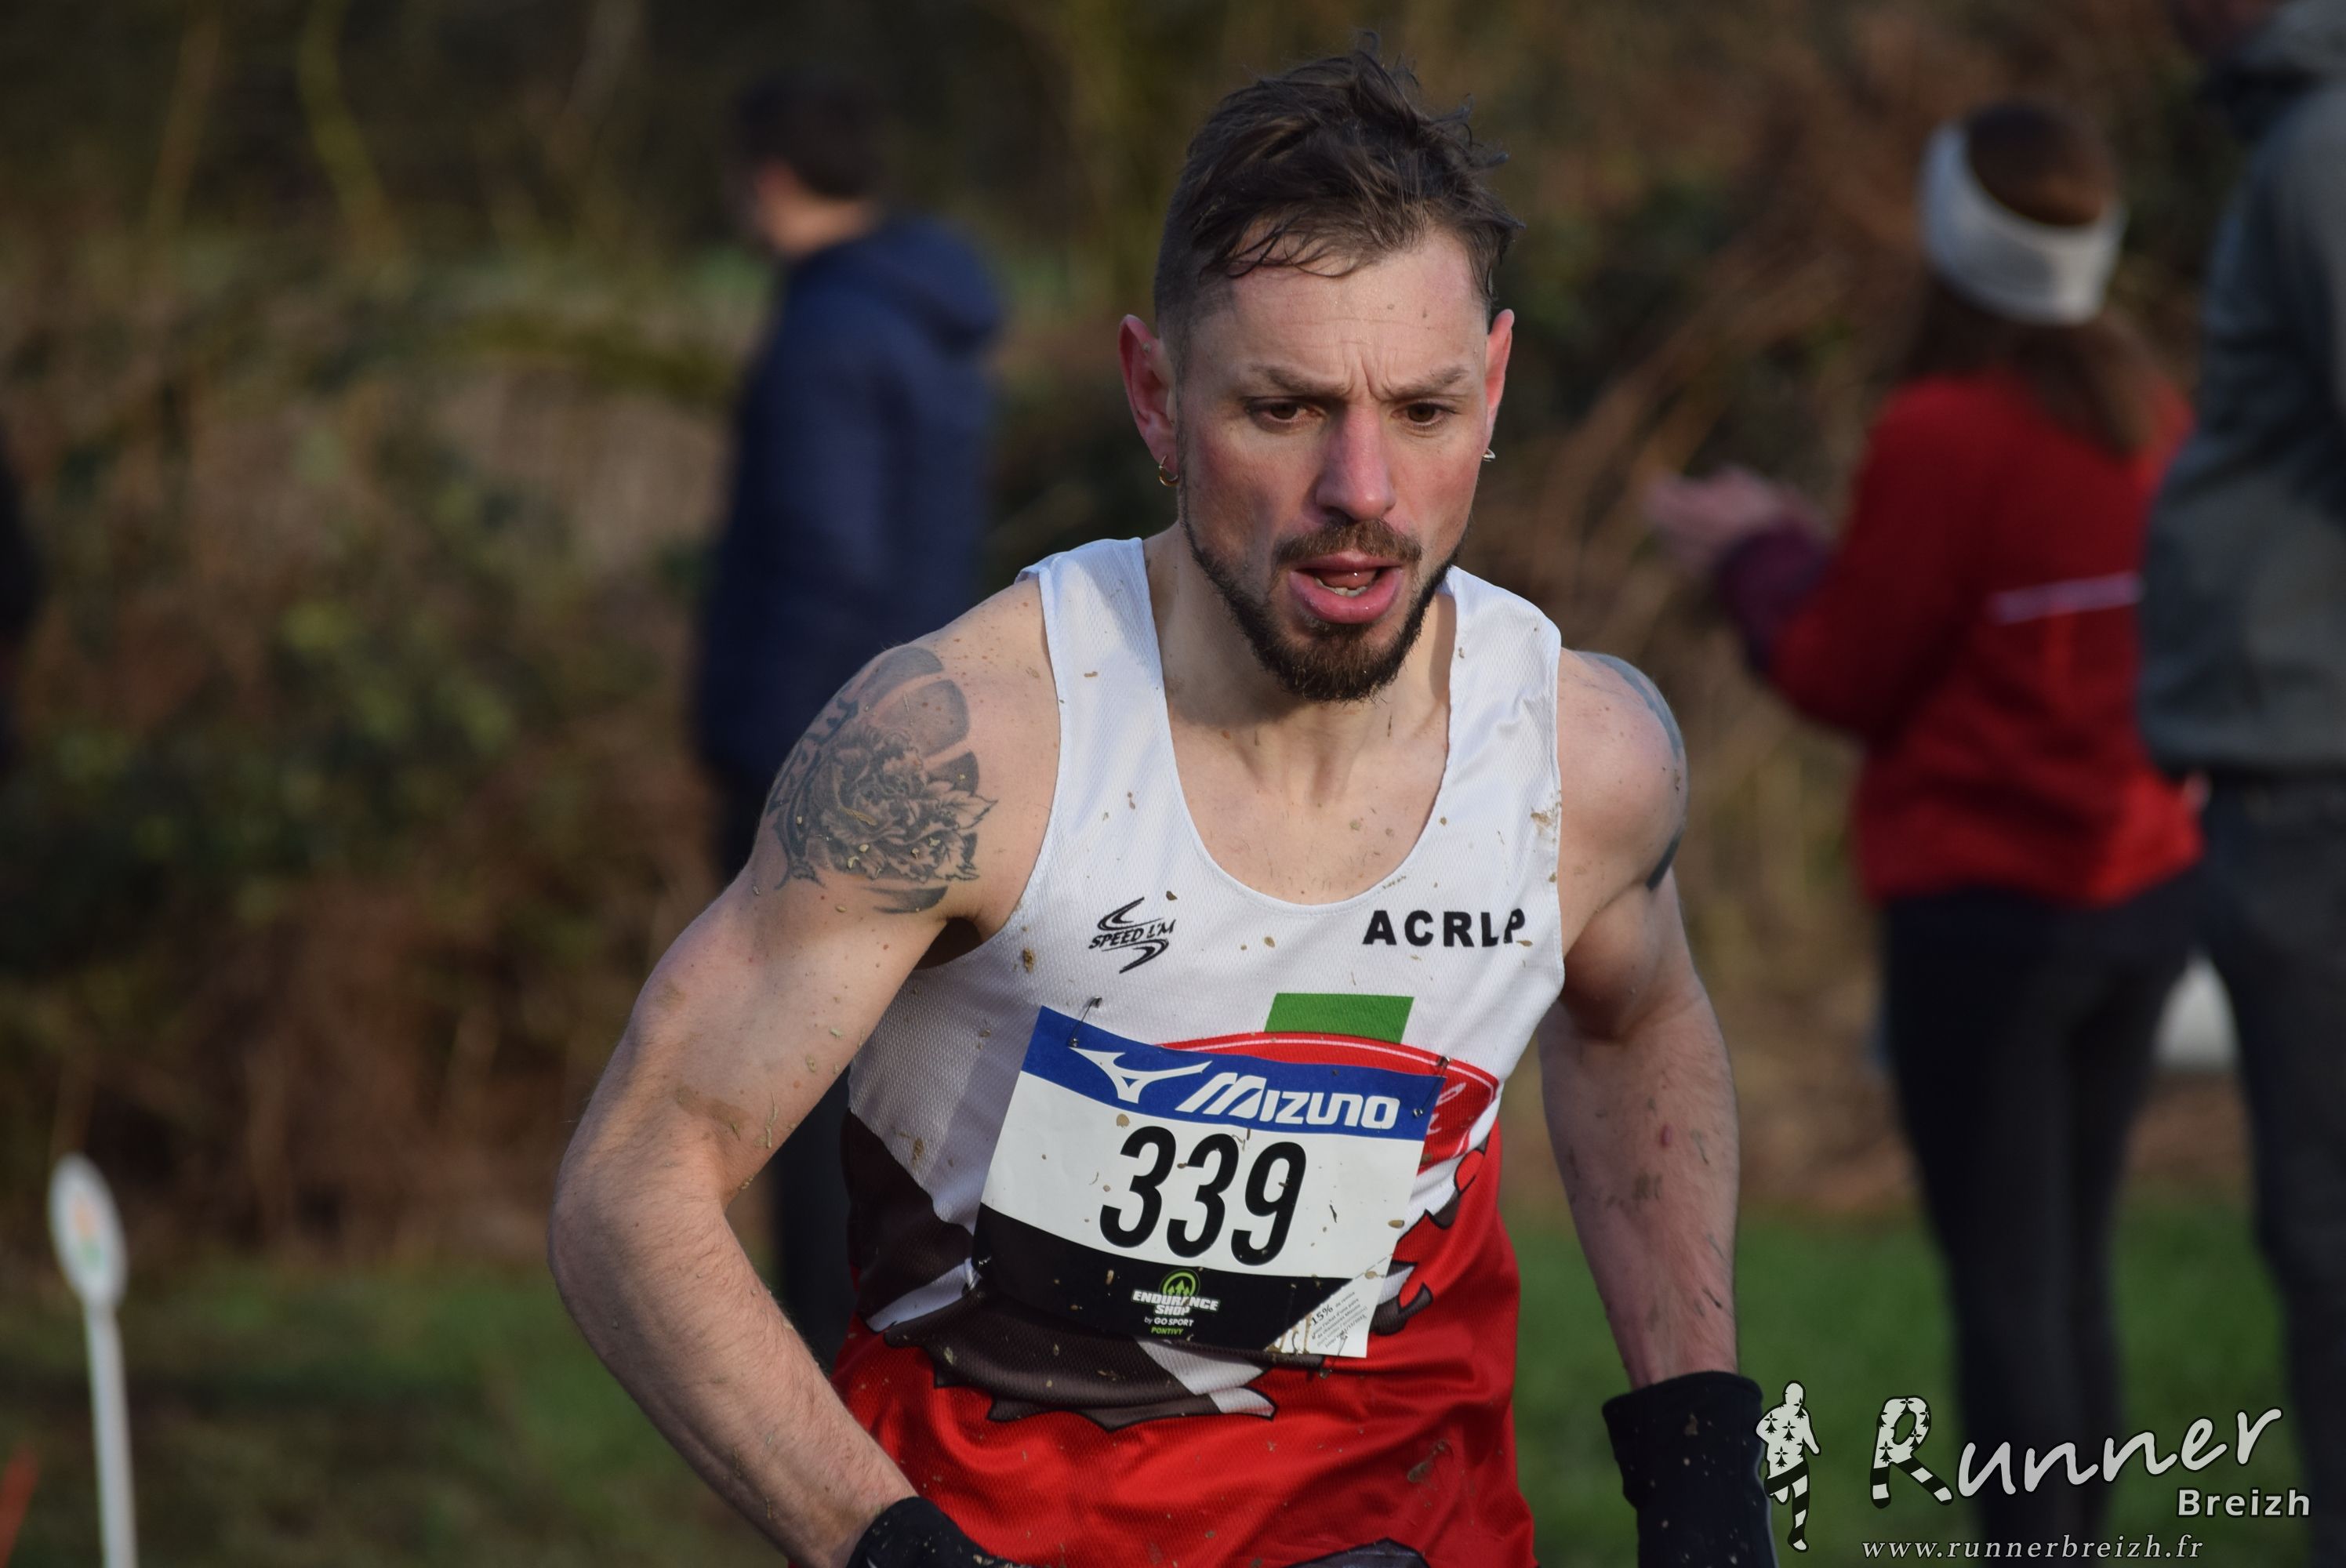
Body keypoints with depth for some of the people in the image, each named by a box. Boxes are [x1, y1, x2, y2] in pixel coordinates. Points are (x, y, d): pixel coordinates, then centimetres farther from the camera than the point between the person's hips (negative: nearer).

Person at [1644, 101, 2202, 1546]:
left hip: (1985, 909, -7)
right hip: (2144, 887, 7)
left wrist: (1756, 554, 10)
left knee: (2003, 1288, -3)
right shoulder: (2149, 418, 4)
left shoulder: (1944, 435, -16)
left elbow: (1846, 675, -8)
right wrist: (1796, 549, 20)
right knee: (2074, 1273, 15)